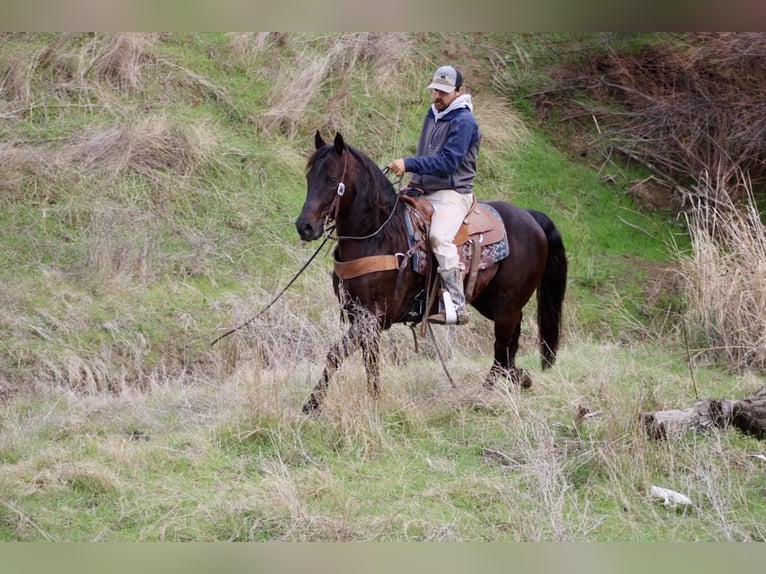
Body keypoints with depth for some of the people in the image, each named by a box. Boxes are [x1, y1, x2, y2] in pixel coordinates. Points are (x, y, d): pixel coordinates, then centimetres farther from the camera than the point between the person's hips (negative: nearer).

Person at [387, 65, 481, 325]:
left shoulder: (464, 122, -11)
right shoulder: (433, 114, 16)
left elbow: (448, 161, -21)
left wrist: (409, 164, -24)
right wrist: (415, 179, 15)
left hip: (452, 194, -10)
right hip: (424, 191, 10)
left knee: (439, 236, -31)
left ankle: (457, 306, -33)